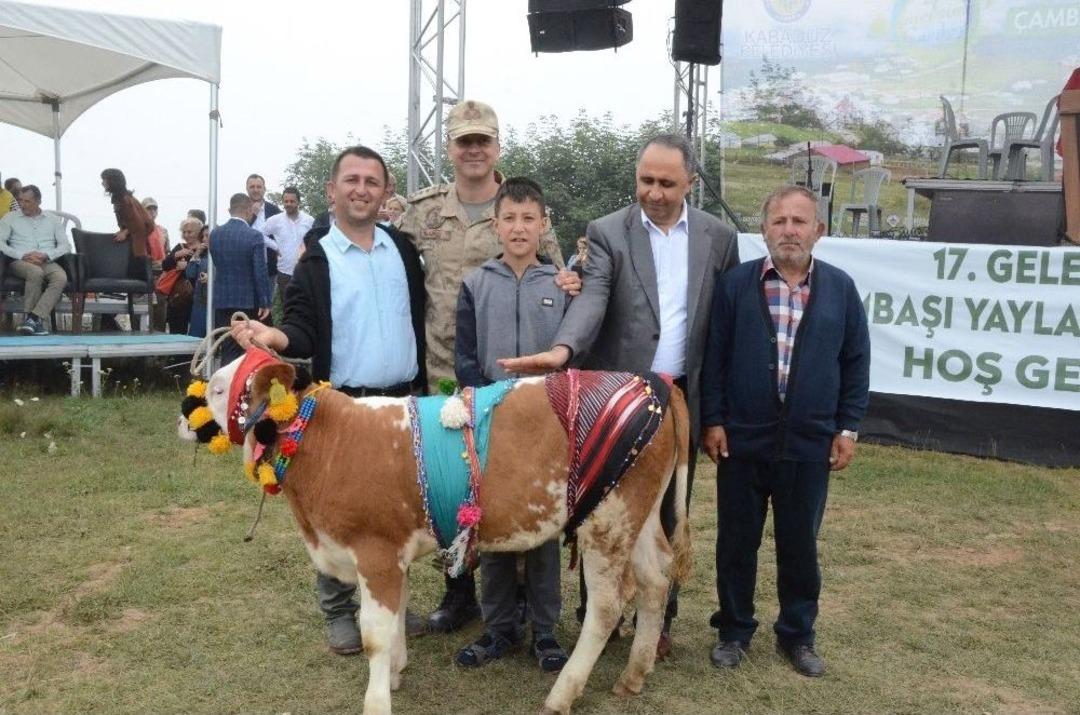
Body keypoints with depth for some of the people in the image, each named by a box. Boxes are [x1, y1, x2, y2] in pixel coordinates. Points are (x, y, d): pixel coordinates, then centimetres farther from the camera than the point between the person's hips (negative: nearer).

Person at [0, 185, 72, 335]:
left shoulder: (53, 219, 18)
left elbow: (66, 246, 9)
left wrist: (46, 255, -10)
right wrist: (23, 255, -14)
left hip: (48, 262, 2)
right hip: (20, 261, -1)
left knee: (61, 278, -35)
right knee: (36, 272, -38)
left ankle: (33, 319, -41)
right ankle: (37, 321, -32)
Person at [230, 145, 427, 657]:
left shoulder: (402, 247, 8)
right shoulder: (315, 258, -3)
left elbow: (421, 317, 11)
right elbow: (303, 330, -12)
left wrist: (423, 385, 7)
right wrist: (275, 337, -34)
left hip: (403, 402, 4)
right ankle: (339, 611, 21)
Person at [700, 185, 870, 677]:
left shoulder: (840, 288, 2)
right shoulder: (734, 284, -2)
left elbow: (856, 362, 6)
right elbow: (714, 357, -1)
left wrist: (848, 428, 2)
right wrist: (712, 420, -5)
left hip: (810, 443, 1)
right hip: (742, 438, -1)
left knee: (800, 544, 13)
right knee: (736, 541, 11)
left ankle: (797, 635, 31)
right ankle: (734, 630, 28)